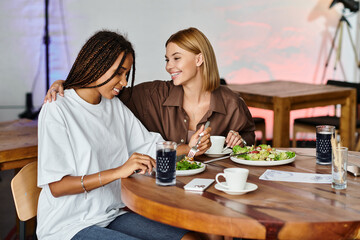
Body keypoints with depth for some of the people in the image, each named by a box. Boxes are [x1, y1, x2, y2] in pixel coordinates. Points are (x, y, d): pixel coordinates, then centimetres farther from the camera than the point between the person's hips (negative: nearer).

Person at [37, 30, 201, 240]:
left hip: (112, 214, 7)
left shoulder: (116, 106, 12)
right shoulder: (57, 110, -10)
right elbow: (56, 186, -16)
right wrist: (118, 171, -24)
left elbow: (153, 148, 14)